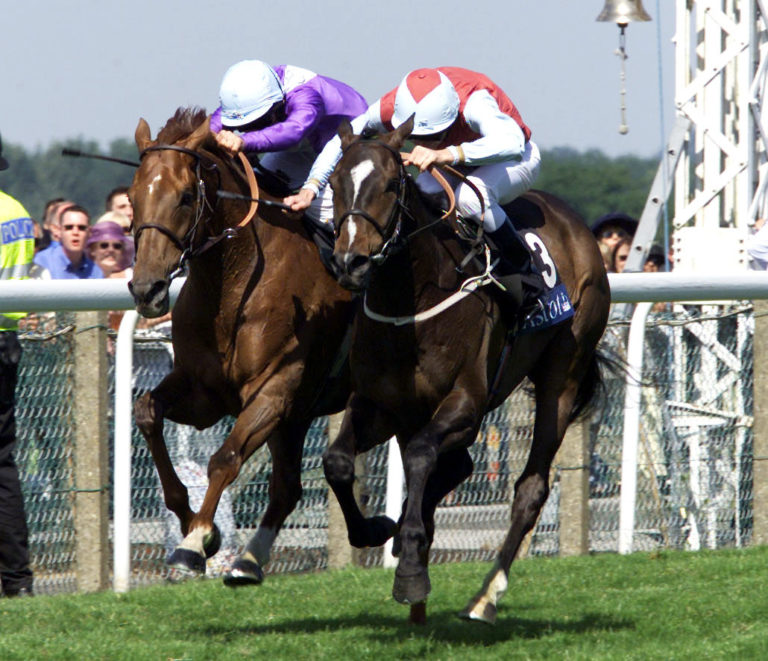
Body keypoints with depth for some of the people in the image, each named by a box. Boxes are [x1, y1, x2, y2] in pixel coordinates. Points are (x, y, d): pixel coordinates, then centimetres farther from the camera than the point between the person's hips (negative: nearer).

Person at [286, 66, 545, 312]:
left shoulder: (473, 104, -42)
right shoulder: (391, 107, -27)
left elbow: (512, 143, -59)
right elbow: (342, 139, -15)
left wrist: (446, 154, -71)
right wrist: (309, 188, -28)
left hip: (514, 161, -5)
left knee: (470, 197, -37)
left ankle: (523, 272, -18)